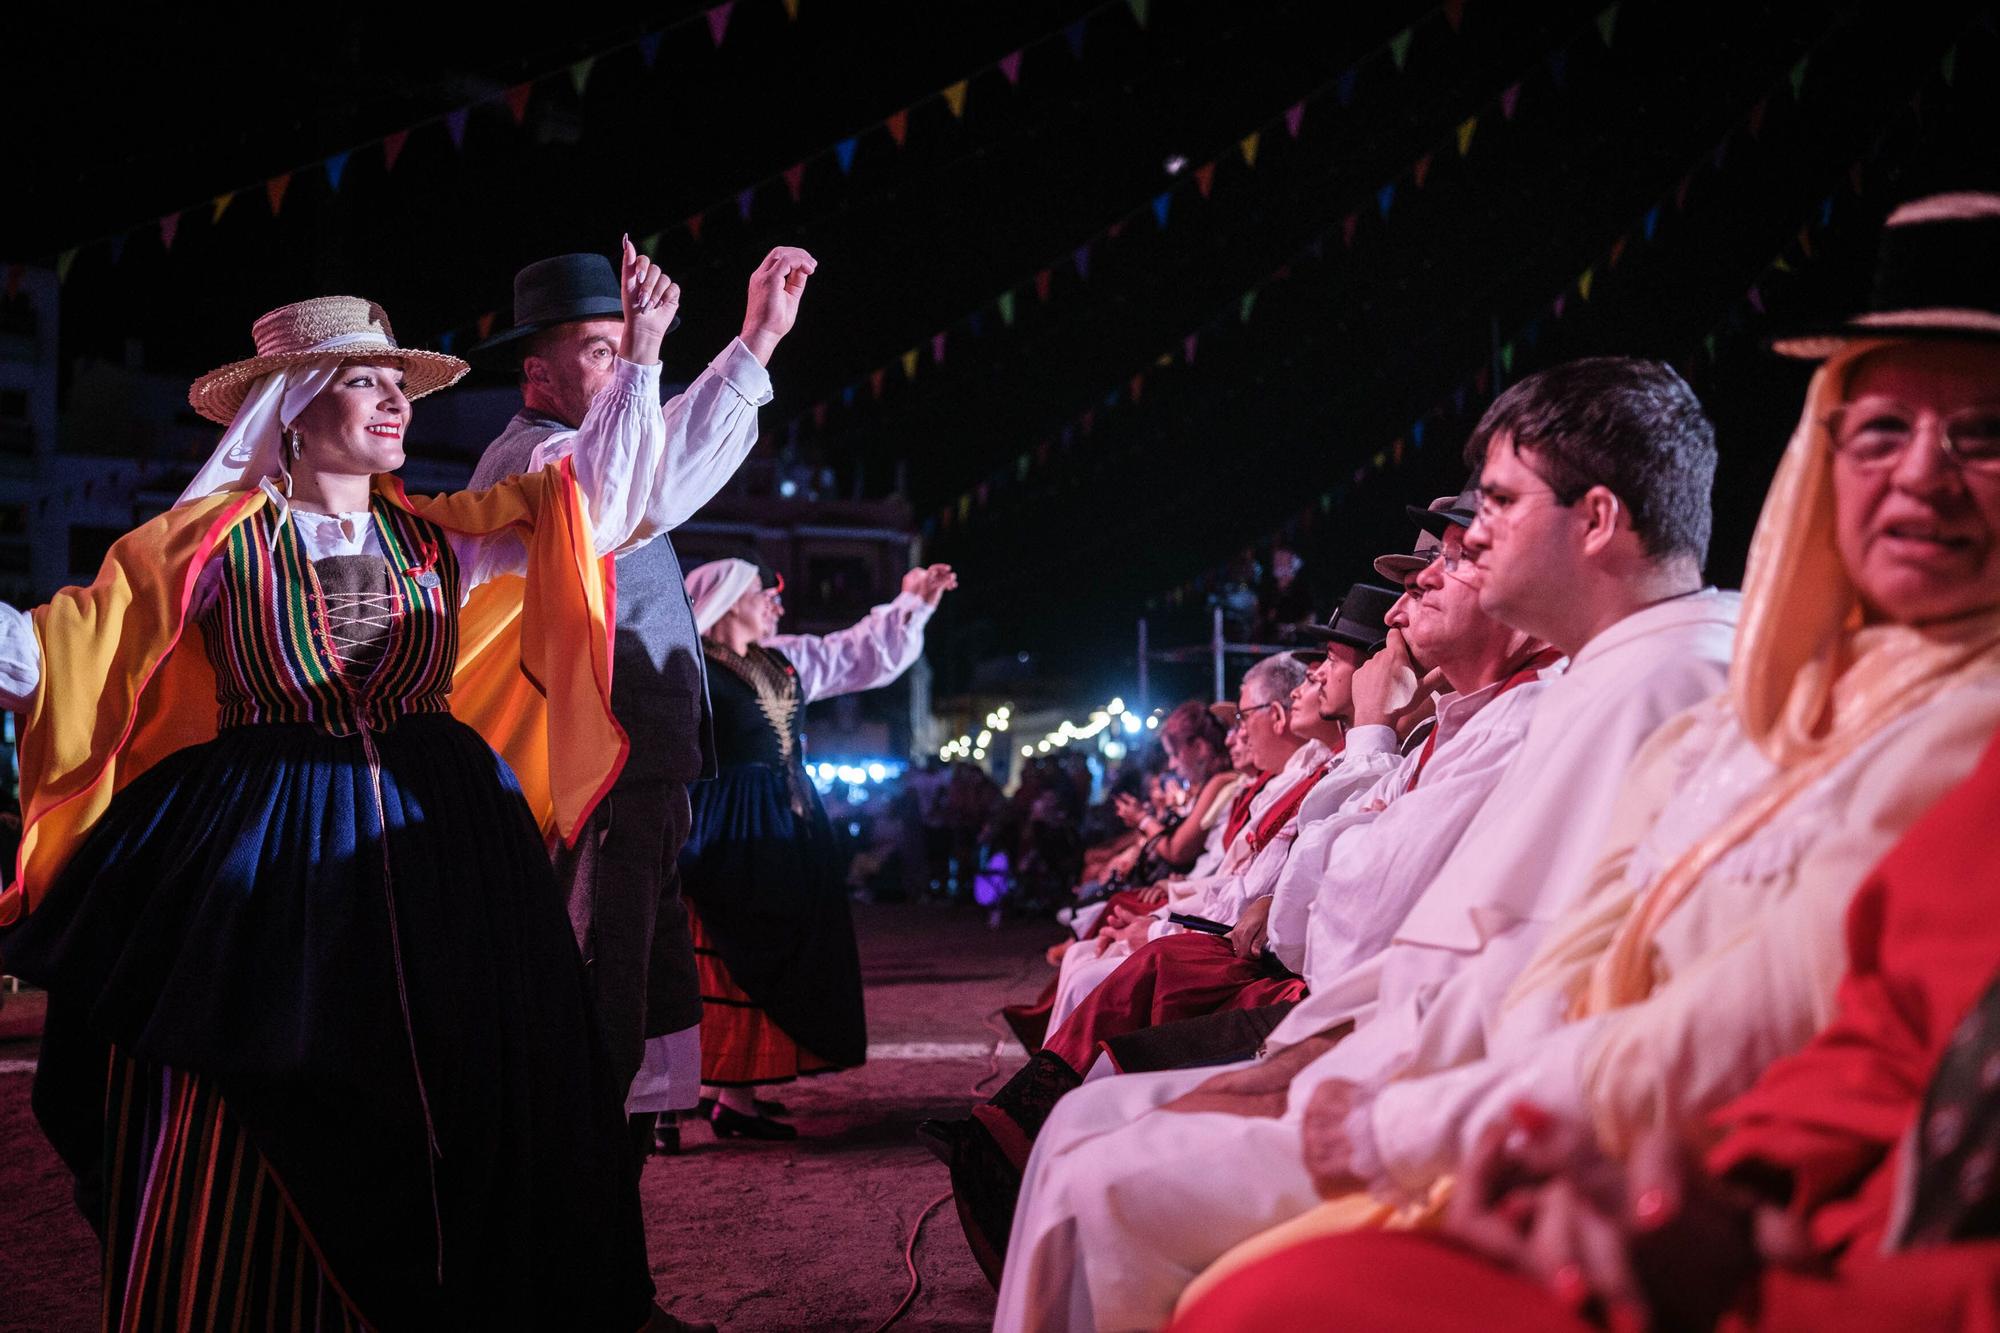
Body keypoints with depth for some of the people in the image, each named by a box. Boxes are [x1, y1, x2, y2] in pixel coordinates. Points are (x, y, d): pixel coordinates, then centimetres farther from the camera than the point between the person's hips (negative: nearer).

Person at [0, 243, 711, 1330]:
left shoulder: (439, 535, 9)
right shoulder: (212, 540, 1)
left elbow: (601, 501, 9)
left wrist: (639, 359, 5)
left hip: (435, 852, 3)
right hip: (262, 861, -3)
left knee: (452, 1122, 7)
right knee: (241, 1143, -1)